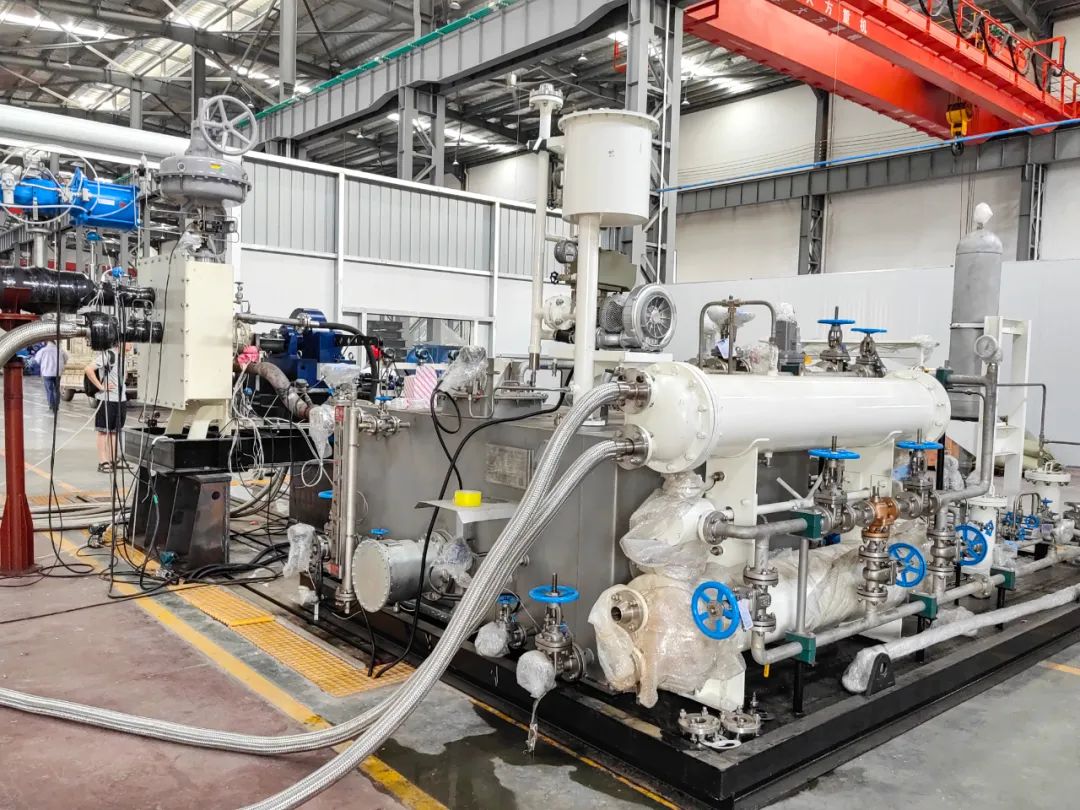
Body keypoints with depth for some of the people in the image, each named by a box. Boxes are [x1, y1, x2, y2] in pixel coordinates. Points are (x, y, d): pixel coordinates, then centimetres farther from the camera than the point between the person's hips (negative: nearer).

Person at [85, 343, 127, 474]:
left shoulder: (122, 356, 10)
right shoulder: (107, 355, -14)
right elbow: (89, 370, -23)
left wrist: (123, 389, 13)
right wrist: (100, 386, -18)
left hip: (121, 399, 7)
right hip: (107, 399, -7)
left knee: (115, 431, 12)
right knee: (104, 431, 1)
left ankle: (113, 460, 19)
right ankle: (103, 463, 5)